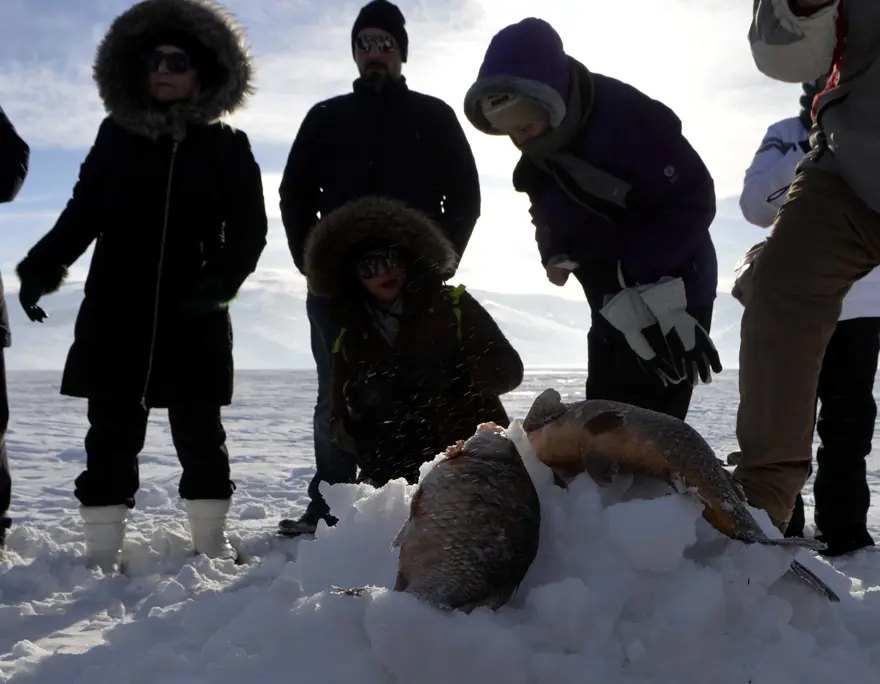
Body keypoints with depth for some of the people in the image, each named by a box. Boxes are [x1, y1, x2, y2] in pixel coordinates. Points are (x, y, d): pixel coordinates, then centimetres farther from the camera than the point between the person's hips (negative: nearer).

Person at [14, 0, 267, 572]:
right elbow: (82, 213, 9)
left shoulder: (226, 146, 7)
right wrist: (43, 267, -6)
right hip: (115, 311, 1)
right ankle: (102, 552, 6)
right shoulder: (116, 135, 11)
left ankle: (212, 541, 15)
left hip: (194, 315, -1)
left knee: (199, 428, 4)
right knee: (112, 428, 1)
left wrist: (220, 279, -17)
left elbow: (249, 227, 1)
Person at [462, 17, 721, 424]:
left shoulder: (628, 116, -26)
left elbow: (694, 201, -24)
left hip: (669, 293, -8)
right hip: (612, 302, 8)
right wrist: (555, 255, -7)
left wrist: (634, 270, -27)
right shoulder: (538, 147, -1)